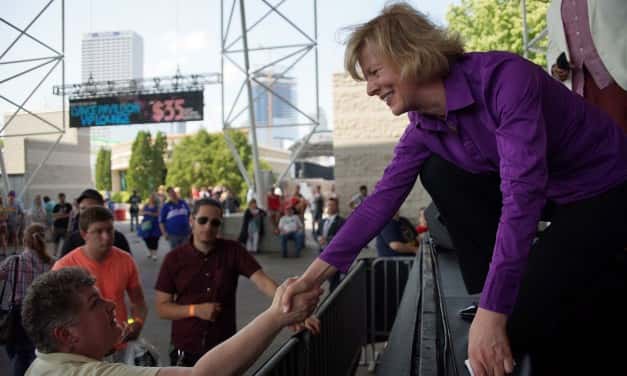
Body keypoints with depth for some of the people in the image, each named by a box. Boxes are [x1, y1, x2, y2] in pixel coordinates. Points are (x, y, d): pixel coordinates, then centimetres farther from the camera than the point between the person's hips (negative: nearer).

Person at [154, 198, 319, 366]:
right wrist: (195, 310, -18)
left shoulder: (233, 251, -6)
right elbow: (161, 307, -3)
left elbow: (262, 281, -17)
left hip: (224, 349, 1)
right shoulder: (174, 258, -6)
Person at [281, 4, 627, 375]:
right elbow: (382, 200, -7)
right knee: (439, 173, -6)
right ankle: (499, 295, 0)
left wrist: (492, 313, -37)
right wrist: (315, 275, -11)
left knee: (522, 321, -19)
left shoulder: (504, 76, -29)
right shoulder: (424, 129, -6)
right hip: (550, 193, 7)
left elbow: (522, 194, -36)